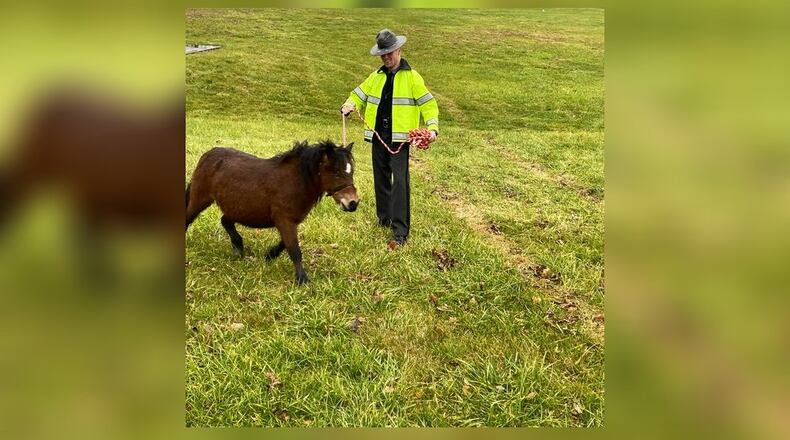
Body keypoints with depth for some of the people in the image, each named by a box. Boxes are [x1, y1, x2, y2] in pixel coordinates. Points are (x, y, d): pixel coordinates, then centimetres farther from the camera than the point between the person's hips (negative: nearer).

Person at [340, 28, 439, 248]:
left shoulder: (412, 77, -2)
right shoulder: (376, 77, 13)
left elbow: (428, 104, -3)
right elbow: (359, 94, 17)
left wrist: (432, 128, -17)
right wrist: (349, 105, -7)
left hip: (399, 137, -5)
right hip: (378, 136, 5)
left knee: (399, 181, -12)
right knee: (381, 179, 13)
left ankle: (400, 232, -11)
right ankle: (384, 218, 31)